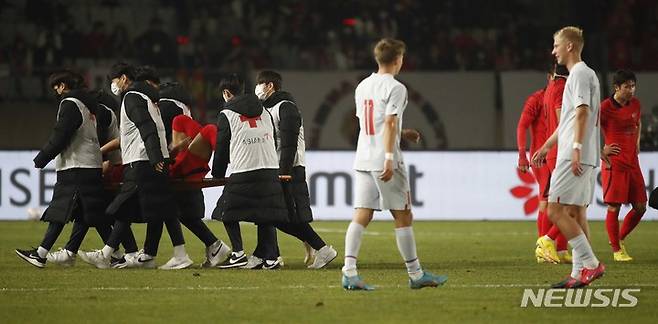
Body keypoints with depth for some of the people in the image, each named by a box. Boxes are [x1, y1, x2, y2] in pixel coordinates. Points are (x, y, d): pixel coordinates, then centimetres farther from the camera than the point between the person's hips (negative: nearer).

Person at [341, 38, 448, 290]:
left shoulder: (362, 86, 15)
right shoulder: (395, 88, -8)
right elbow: (390, 123, -18)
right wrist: (389, 158, -23)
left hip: (362, 160, 7)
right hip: (384, 161, -7)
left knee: (361, 216, 1)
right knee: (403, 216, 3)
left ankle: (349, 272, -12)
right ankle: (415, 274, 10)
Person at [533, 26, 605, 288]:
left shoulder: (580, 74, -9)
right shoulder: (580, 74, 23)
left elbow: (582, 112, -20)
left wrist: (576, 148, -27)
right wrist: (546, 146, 33)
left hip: (575, 158, -10)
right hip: (586, 159, 10)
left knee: (555, 210, -12)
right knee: (575, 213, 8)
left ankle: (590, 264, -14)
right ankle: (580, 272, 6)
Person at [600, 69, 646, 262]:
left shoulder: (635, 104, 8)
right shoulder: (605, 108, -12)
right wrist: (601, 151, -9)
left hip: (632, 162, 6)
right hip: (614, 164, -6)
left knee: (640, 207, 5)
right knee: (614, 207, -5)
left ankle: (620, 239, 24)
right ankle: (616, 250, 3)